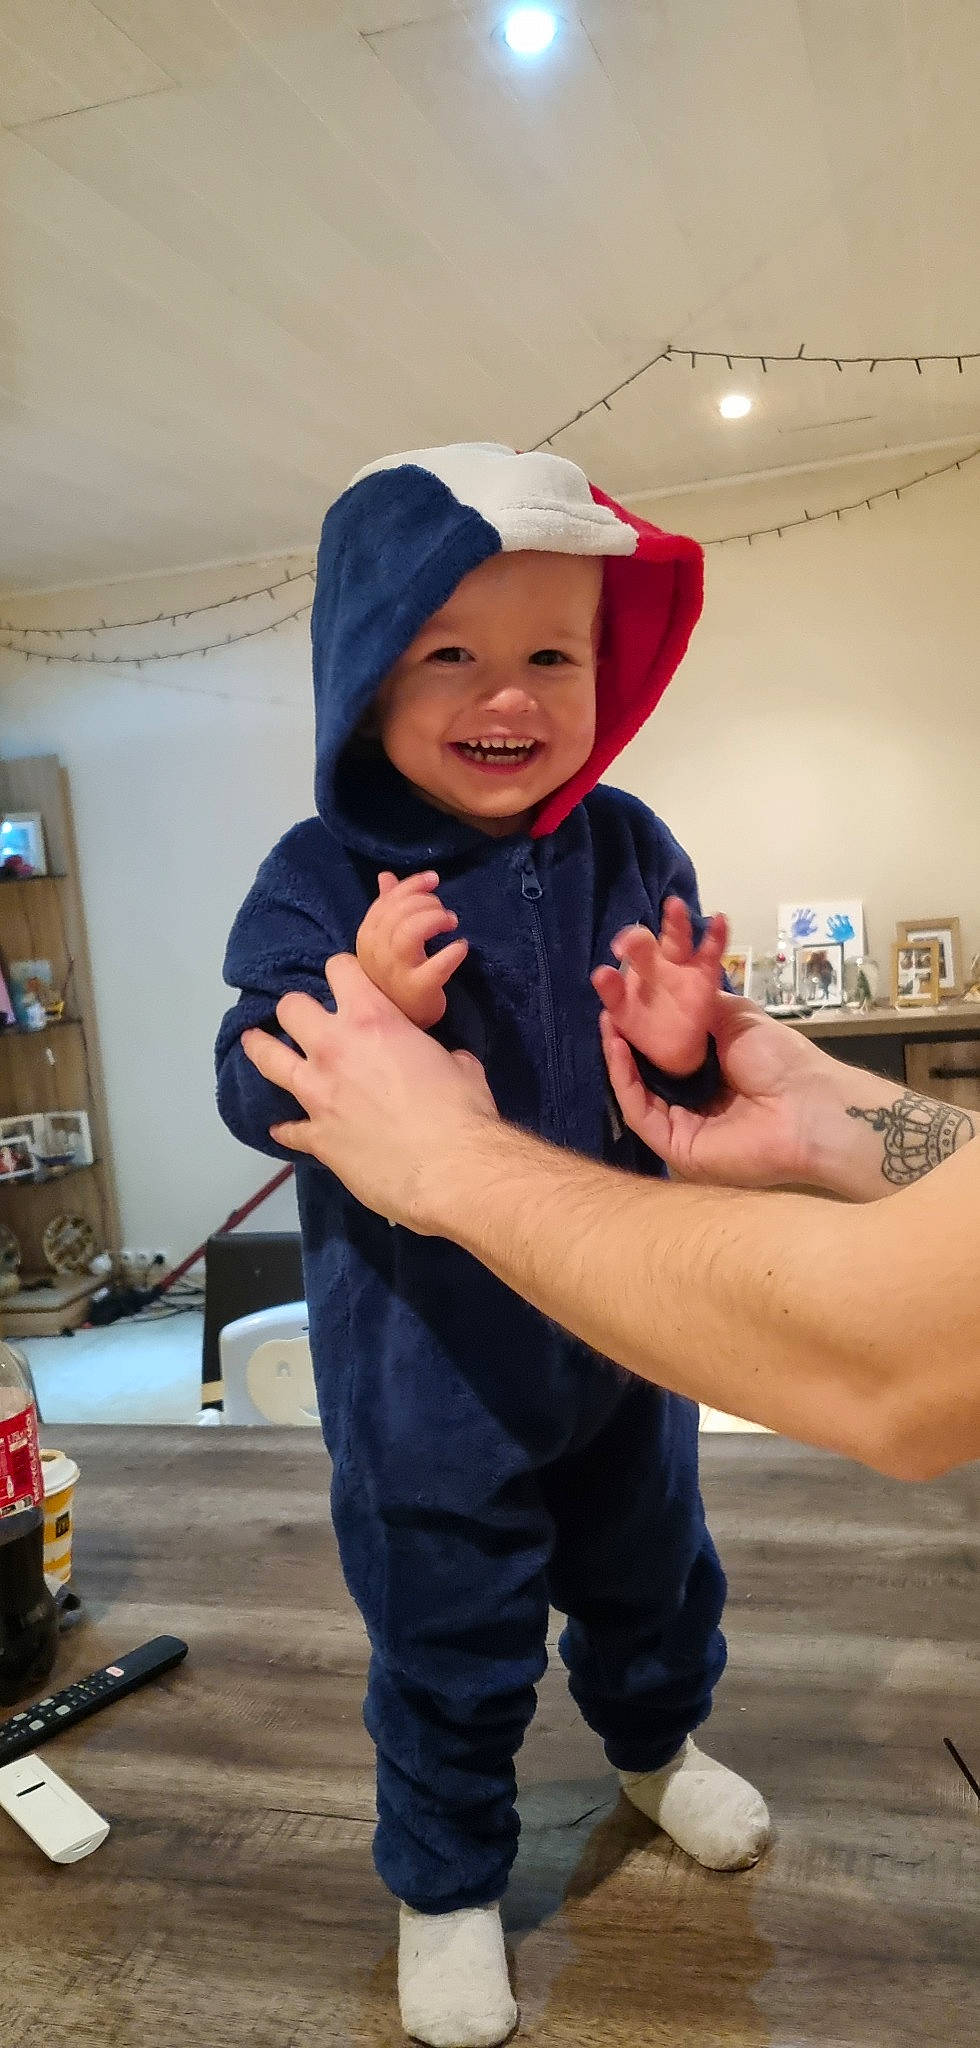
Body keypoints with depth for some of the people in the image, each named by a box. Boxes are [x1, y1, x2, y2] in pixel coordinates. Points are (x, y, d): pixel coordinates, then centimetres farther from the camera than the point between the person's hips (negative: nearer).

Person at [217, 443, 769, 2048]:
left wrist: (686, 1046, -23)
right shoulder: (324, 880, -16)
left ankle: (659, 1742, 60)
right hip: (428, 1360, -3)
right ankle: (445, 1884, 44)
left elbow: (702, 1077, 0)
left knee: (652, 1568, 27)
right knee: (446, 1643, 15)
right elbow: (255, 1093, -19)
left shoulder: (631, 854, -7)